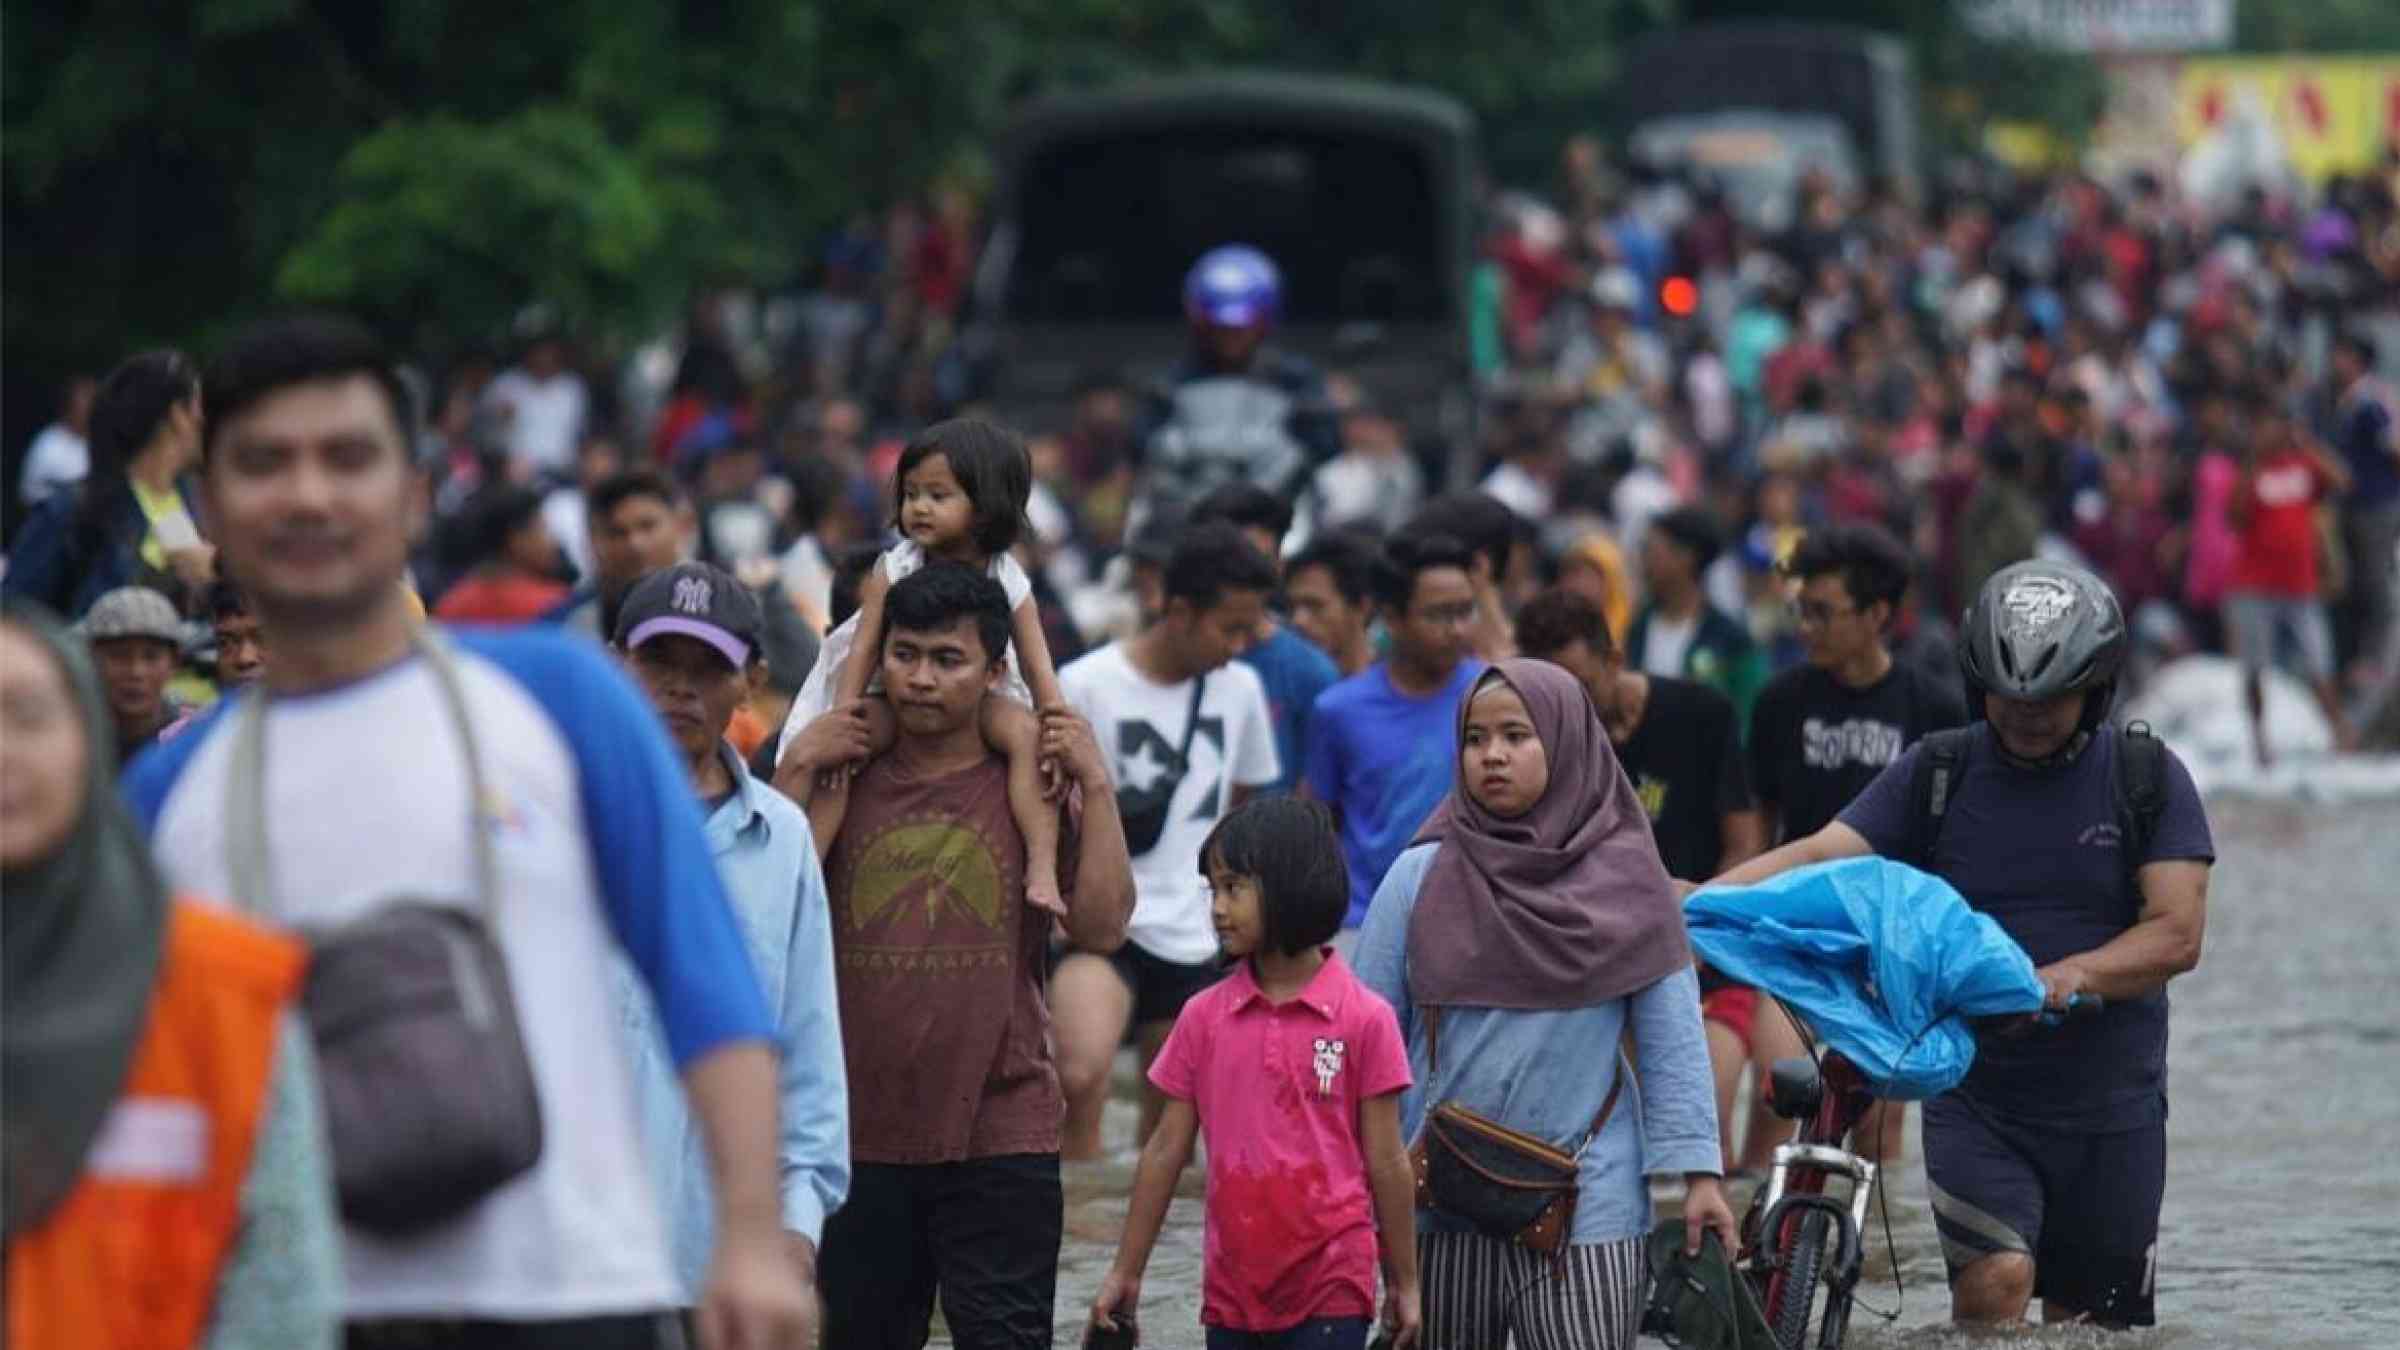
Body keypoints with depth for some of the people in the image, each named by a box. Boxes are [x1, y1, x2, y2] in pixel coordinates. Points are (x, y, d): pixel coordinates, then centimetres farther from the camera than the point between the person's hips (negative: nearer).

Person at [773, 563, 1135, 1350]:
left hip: (1000, 1141, -2)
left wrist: (1096, 785, -11)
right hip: (864, 1132, 3)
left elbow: (1102, 927, -9)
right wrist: (796, 771, -10)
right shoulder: (846, 785, 6)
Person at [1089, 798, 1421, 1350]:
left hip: (1330, 1290, -4)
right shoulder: (1204, 1018, 5)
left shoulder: (1363, 1019, -5)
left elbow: (1386, 1164, -1)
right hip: (1232, 1291, 4)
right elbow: (1167, 1153, 9)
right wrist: (1126, 1272, 9)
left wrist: (1404, 1284, 2)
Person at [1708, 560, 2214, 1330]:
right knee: (1995, 1279, -23)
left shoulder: (2147, 777, 0)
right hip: (1976, 1099, -1)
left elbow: (2177, 933, -10)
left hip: (2110, 1112, 1)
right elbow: (1822, 858, -9)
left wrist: (2072, 976, -29)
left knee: (2090, 1327, 5)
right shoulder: (1937, 772, 2)